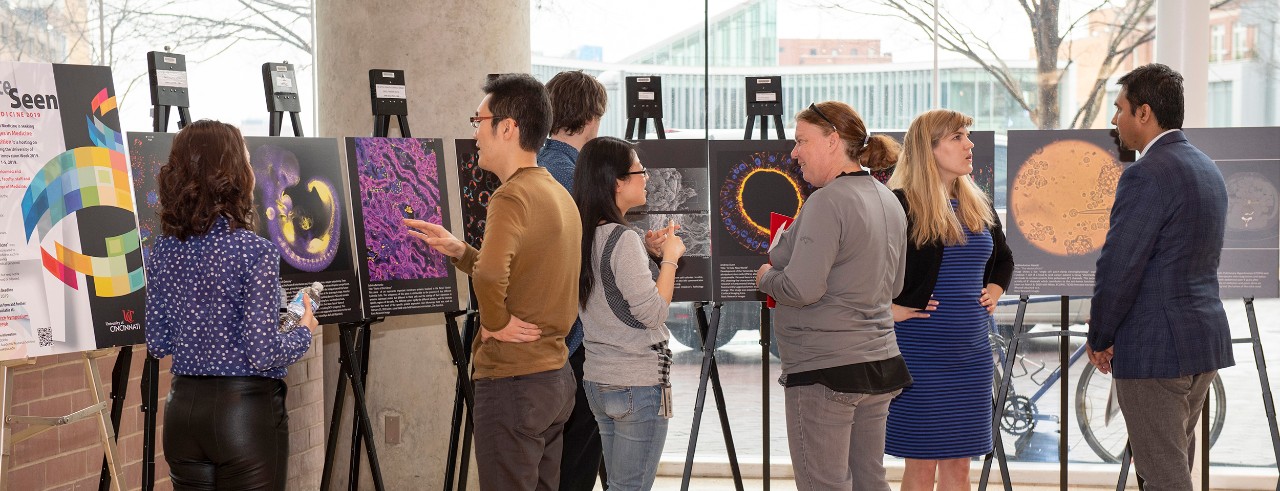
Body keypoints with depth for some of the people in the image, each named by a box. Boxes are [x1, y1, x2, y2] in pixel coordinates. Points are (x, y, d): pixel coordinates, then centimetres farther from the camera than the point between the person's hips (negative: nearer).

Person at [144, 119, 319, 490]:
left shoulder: (163, 250, 2)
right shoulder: (254, 251, -16)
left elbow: (158, 343, 8)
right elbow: (263, 354, -18)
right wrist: (303, 332, 0)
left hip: (184, 408, 6)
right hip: (244, 410, -6)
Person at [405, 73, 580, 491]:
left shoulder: (512, 196, -17)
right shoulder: (559, 195, 11)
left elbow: (490, 276, -34)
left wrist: (495, 323, -16)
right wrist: (457, 251, 15)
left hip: (512, 380, -9)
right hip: (557, 376, 9)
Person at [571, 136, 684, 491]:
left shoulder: (585, 236, 8)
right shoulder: (623, 239, -19)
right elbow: (653, 313, -18)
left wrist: (649, 252, 14)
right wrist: (670, 258, -8)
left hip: (598, 380, 9)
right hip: (639, 382, -9)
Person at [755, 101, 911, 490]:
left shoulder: (828, 201, -16)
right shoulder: (889, 201, 12)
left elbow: (802, 290, -22)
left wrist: (765, 278, -2)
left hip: (825, 369, -9)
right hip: (879, 359, 9)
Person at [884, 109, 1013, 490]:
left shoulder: (978, 205, 11)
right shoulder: (899, 204, -11)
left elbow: (1003, 259, 29)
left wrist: (994, 290, 12)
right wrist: (887, 308, -14)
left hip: (972, 355, 6)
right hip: (920, 355, -6)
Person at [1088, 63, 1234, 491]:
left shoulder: (1147, 175, -17)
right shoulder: (1207, 169, 12)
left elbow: (1118, 268, -19)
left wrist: (1100, 339, -4)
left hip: (1155, 347, -9)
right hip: (1205, 338, 9)